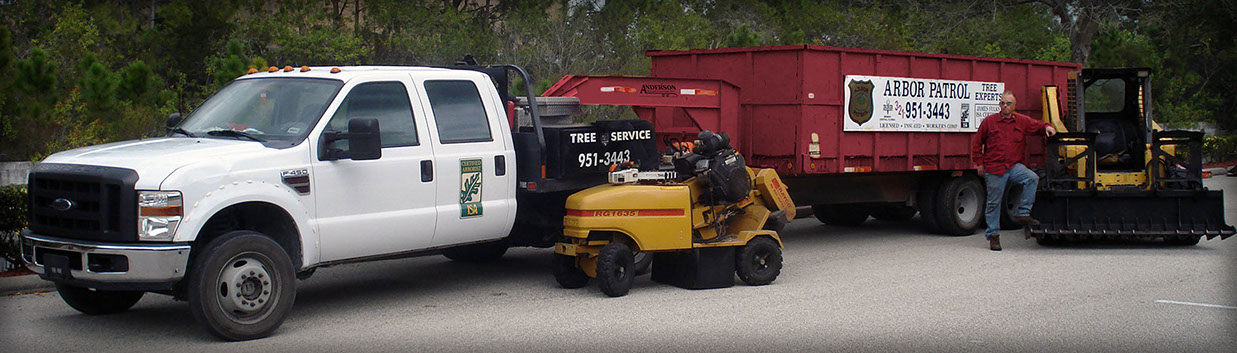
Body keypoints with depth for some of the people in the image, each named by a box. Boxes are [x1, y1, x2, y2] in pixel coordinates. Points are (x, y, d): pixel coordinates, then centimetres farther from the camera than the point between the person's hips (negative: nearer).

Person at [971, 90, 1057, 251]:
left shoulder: (1022, 121, 7)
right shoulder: (989, 121, 3)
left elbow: (1037, 125, 15)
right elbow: (977, 143, 8)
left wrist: (1047, 127, -9)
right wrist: (979, 163, 4)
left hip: (1014, 166, 2)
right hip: (993, 168, -2)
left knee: (1032, 178, -25)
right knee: (994, 202, 1)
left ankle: (1023, 213, -13)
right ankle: (992, 235, 12)